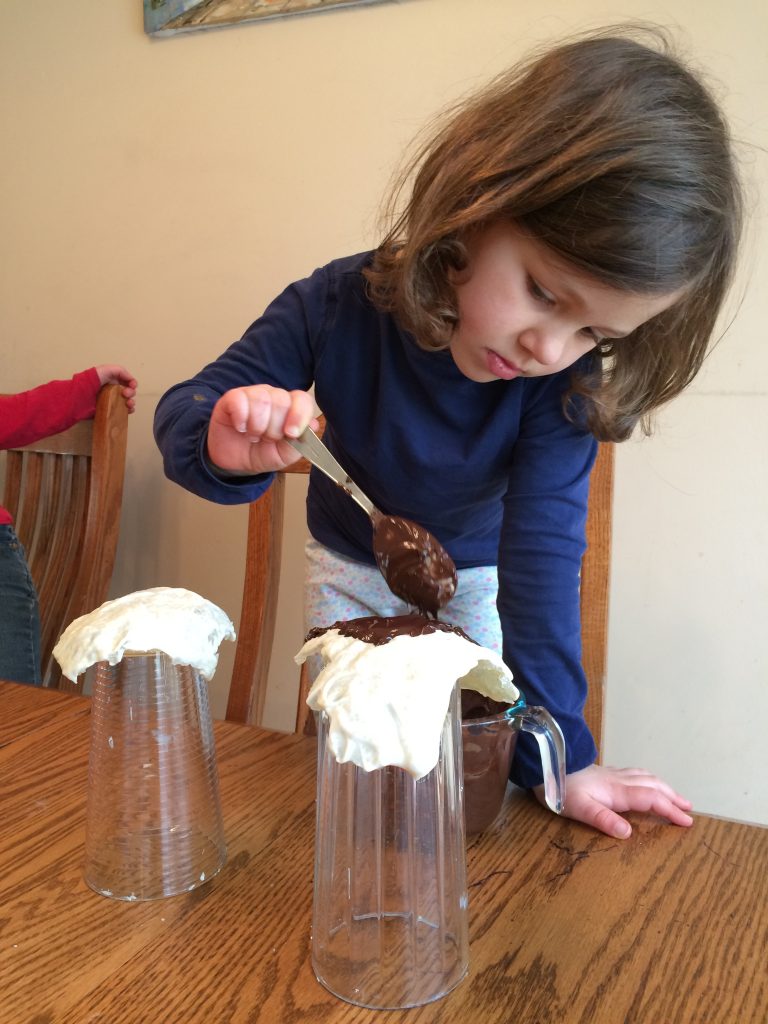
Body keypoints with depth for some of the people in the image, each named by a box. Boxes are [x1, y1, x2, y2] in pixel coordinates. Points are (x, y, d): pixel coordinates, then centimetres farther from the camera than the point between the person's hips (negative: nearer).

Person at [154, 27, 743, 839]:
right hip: (351, 571, 1)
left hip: (476, 581, 0)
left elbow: (544, 549, -34)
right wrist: (221, 444, -50)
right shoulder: (339, 308, -31)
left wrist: (558, 753, -37)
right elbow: (181, 411, -24)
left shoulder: (565, 384, -32)